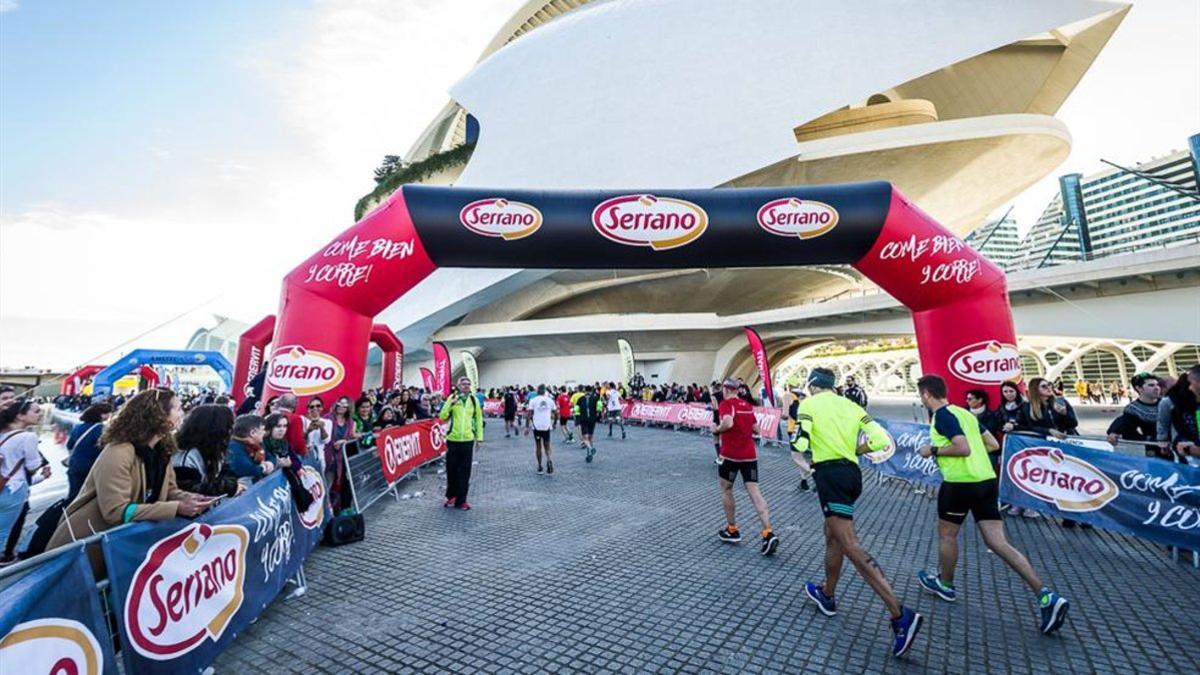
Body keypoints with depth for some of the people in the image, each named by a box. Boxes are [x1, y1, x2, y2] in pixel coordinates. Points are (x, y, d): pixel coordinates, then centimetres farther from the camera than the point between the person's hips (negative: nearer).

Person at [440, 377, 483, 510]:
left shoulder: (474, 400, 5)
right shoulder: (452, 398, 1)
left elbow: (478, 419, 9)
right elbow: (442, 416, -6)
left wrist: (479, 437, 6)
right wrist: (450, 404, -20)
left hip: (468, 440, 1)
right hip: (453, 439, -1)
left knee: (465, 471, 4)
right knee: (451, 469, 8)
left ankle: (461, 500, 13)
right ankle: (451, 496, 27)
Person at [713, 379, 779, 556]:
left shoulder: (725, 403, -9)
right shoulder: (748, 405, 11)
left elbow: (728, 423, -27)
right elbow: (755, 429, 18)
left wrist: (716, 430, -10)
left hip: (730, 454, -5)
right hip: (750, 454, 5)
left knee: (725, 489, 14)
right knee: (754, 492, 2)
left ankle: (732, 530, 22)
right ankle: (768, 533, -10)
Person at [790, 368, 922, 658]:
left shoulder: (809, 403, -2)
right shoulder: (850, 405, 13)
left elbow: (800, 443, -11)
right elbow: (881, 439, 5)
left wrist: (800, 460, 12)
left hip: (830, 473, -7)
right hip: (852, 473, 8)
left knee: (850, 546, -10)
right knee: (832, 535, 21)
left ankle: (900, 615, -16)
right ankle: (827, 595, 34)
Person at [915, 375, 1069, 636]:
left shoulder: (942, 416, -14)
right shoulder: (964, 412, 14)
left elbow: (963, 448, -23)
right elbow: (993, 444, 19)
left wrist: (934, 450, -11)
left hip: (960, 483, -8)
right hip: (987, 480, 8)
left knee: (946, 535, 13)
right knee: (998, 543, 8)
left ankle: (945, 584, 30)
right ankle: (1046, 596, -1)